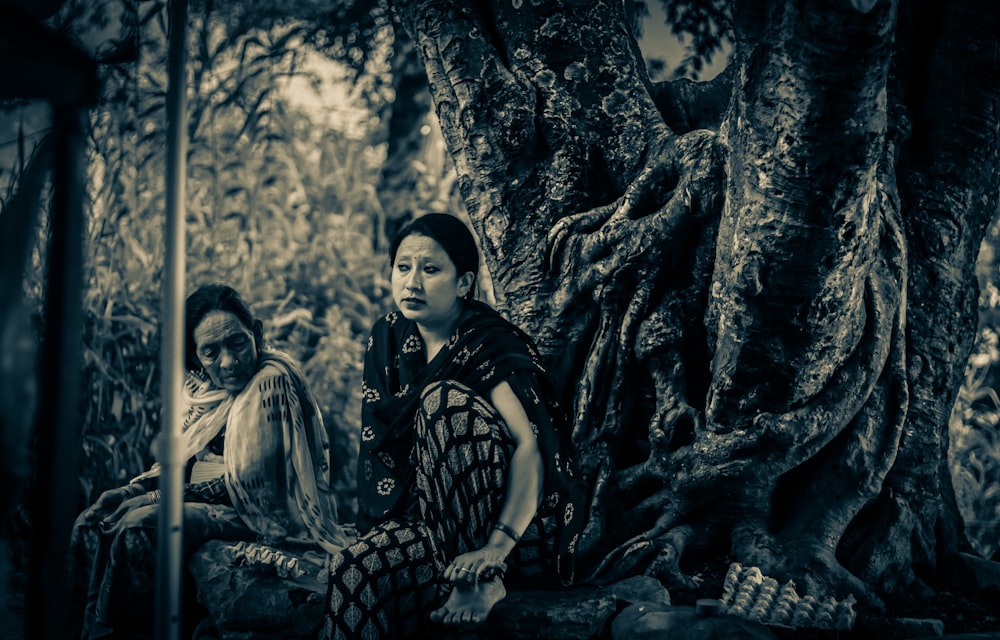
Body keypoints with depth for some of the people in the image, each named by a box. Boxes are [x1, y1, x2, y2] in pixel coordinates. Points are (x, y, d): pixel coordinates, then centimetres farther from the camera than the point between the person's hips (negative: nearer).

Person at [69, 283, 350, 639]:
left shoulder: (272, 381, -17)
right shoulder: (203, 387, 8)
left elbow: (245, 485, -18)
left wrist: (158, 499, -16)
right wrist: (132, 489, -4)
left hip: (262, 514, -8)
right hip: (210, 501, 9)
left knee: (140, 526, -26)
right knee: (93, 524, -4)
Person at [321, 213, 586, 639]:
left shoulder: (488, 344, -12)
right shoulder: (388, 340, 6)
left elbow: (529, 447, -24)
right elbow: (376, 442, 5)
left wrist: (498, 545, -38)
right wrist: (382, 526, -13)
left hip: (514, 522, -3)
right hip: (433, 519, 3)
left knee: (444, 400, -27)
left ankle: (485, 578, -25)